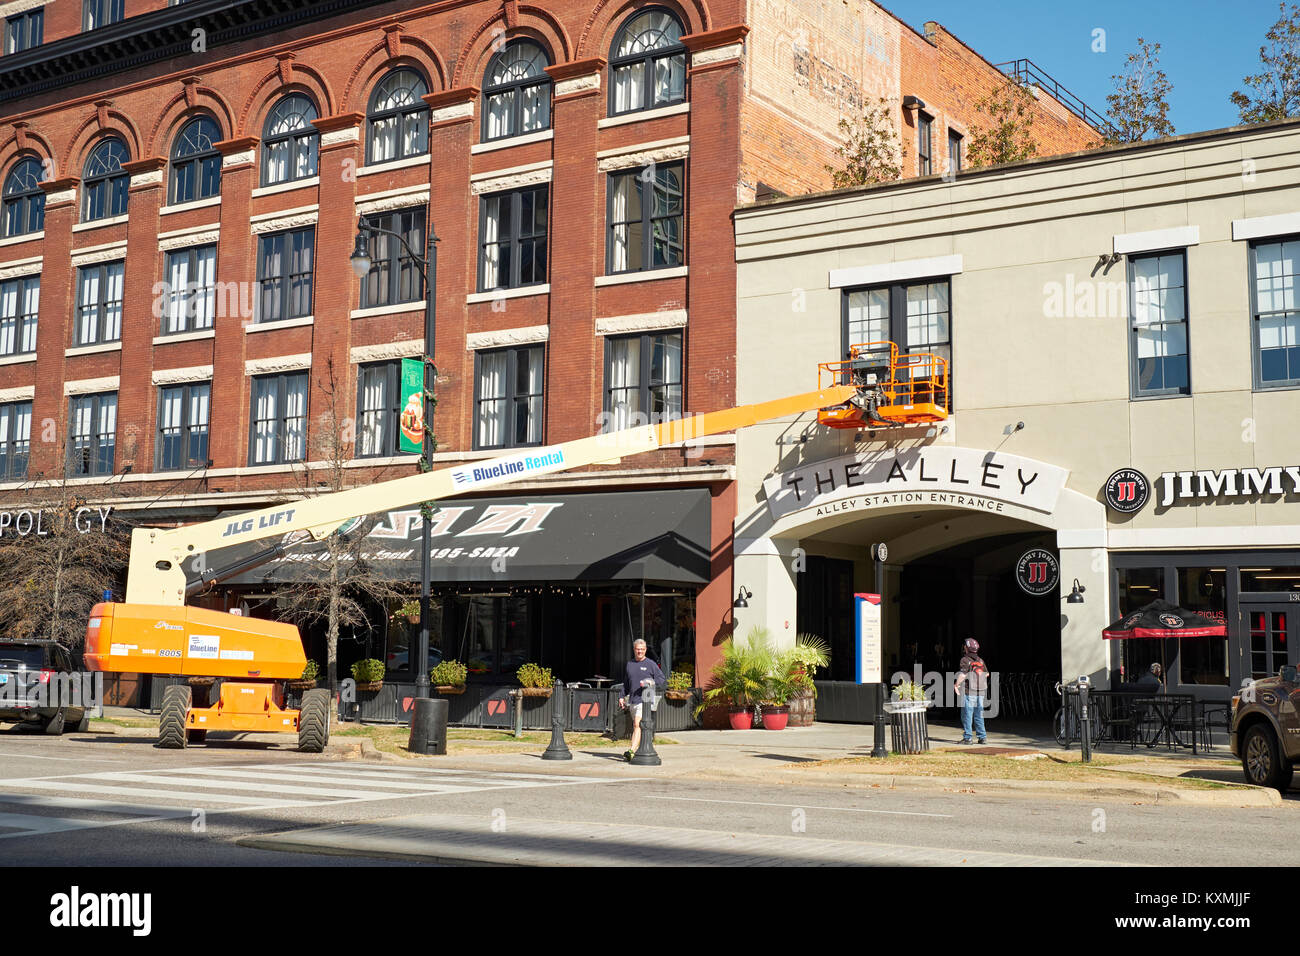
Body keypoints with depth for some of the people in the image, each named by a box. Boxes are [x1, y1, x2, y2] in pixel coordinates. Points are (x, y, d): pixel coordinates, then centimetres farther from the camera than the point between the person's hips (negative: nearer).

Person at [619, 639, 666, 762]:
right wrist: (622, 697, 15)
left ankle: (632, 751, -28)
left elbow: (663, 681, 1)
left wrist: (651, 682, -15)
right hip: (632, 701, 6)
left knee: (637, 724, -19)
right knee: (636, 726, 10)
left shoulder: (651, 664, 2)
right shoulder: (629, 664, 17)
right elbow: (625, 684, 26)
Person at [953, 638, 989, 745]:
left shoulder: (965, 660, -9)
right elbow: (987, 674, 20)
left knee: (967, 715, 0)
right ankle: (982, 737, 9)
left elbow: (962, 675, -21)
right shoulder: (980, 660, 11)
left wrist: (956, 685, -10)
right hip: (981, 692, 6)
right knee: (979, 715, 11)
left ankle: (967, 738, -1)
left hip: (969, 692, -6)